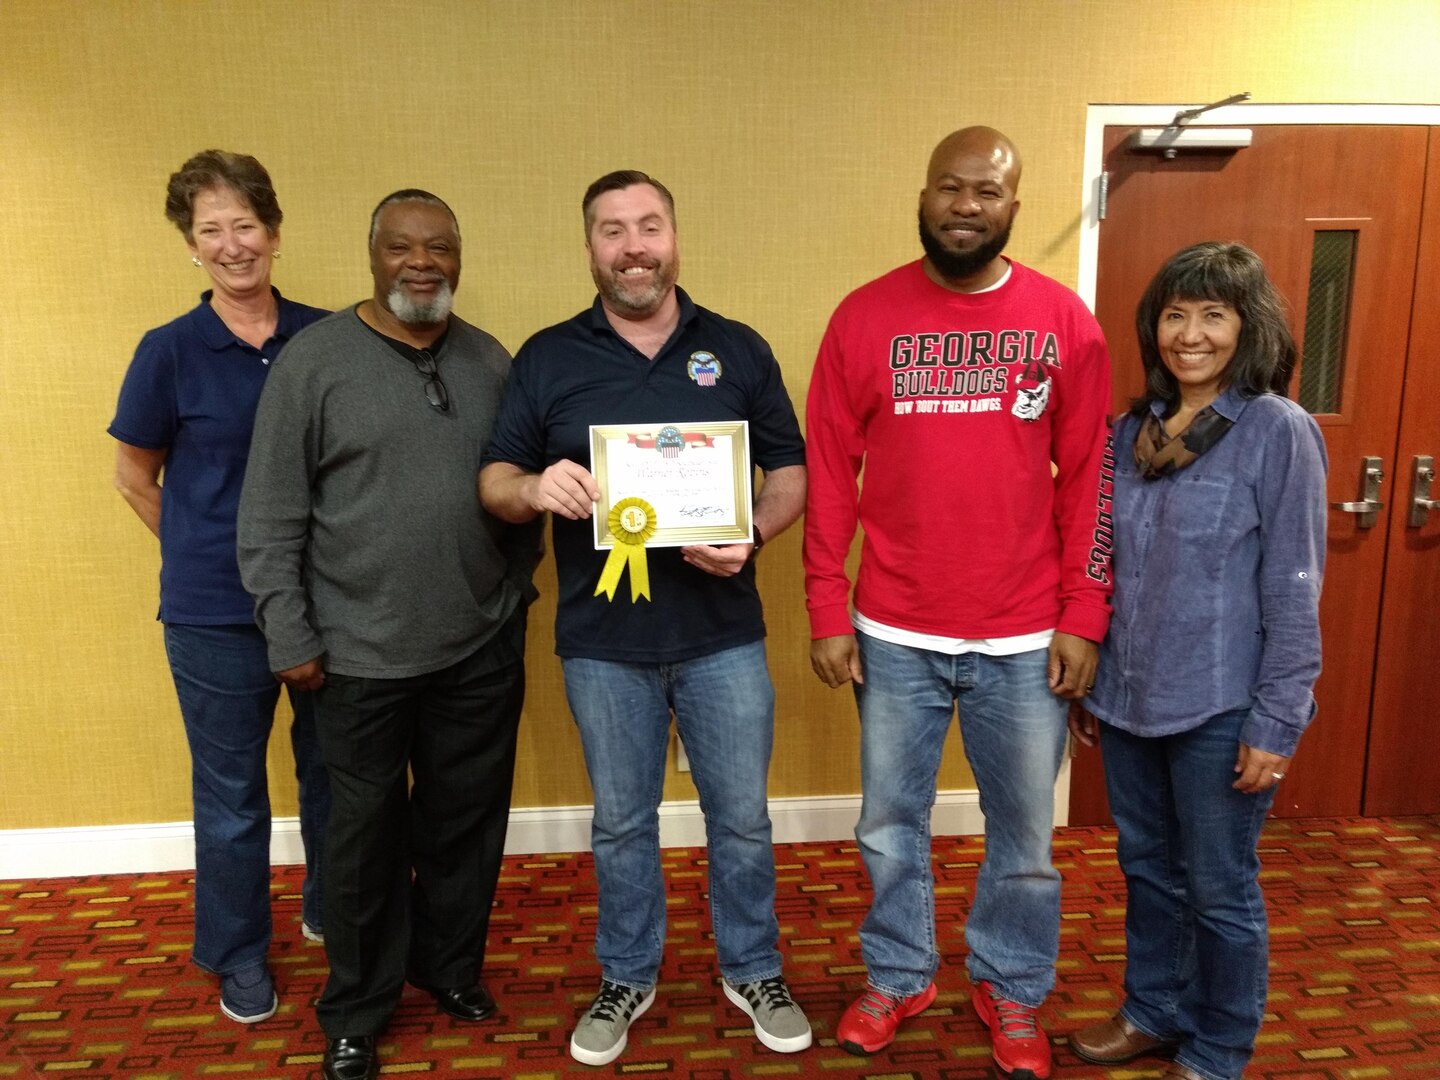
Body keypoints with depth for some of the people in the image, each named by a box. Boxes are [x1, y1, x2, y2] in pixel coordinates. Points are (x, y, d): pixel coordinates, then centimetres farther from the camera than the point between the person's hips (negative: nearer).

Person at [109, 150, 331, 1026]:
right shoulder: (170, 351, -7)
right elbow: (135, 476, 4)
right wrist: (211, 556, 4)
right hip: (217, 615, -2)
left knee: (333, 773, 17)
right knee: (232, 796, 13)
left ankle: (331, 912, 42)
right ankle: (239, 955, 35)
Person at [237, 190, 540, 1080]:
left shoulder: (491, 361, 6)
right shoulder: (313, 359, -5)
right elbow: (271, 516, -5)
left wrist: (519, 589, 10)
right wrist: (290, 636, -7)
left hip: (483, 648, 4)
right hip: (361, 655, -3)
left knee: (468, 819, 15)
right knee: (368, 833, 10)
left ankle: (451, 965, 39)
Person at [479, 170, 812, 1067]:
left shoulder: (739, 350, 2)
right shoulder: (547, 359, 2)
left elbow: (793, 470, 4)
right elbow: (493, 480, 2)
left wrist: (753, 534, -17)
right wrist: (535, 487, -22)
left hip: (723, 635, 0)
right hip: (602, 642, 0)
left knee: (742, 818, 13)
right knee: (622, 824, 16)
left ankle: (754, 972, 37)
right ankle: (627, 978, 38)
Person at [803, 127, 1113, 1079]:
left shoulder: (1065, 321, 0)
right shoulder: (866, 316, -2)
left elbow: (1089, 479, 1)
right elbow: (830, 473, -2)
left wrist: (1084, 618, -3)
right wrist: (828, 614, -4)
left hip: (1025, 640, 0)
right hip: (894, 636, 0)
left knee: (1025, 836, 16)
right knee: (891, 828, 16)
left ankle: (1014, 991, 40)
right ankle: (898, 977, 40)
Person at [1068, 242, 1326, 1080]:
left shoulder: (1279, 431, -11)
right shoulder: (1134, 430, 6)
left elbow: (1294, 594, -12)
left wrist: (1276, 723, -14)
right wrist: (1093, 684, 13)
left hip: (1221, 710, -5)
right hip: (1130, 698, 5)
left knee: (1219, 888, 10)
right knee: (1147, 867, 19)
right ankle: (1154, 1012, 41)